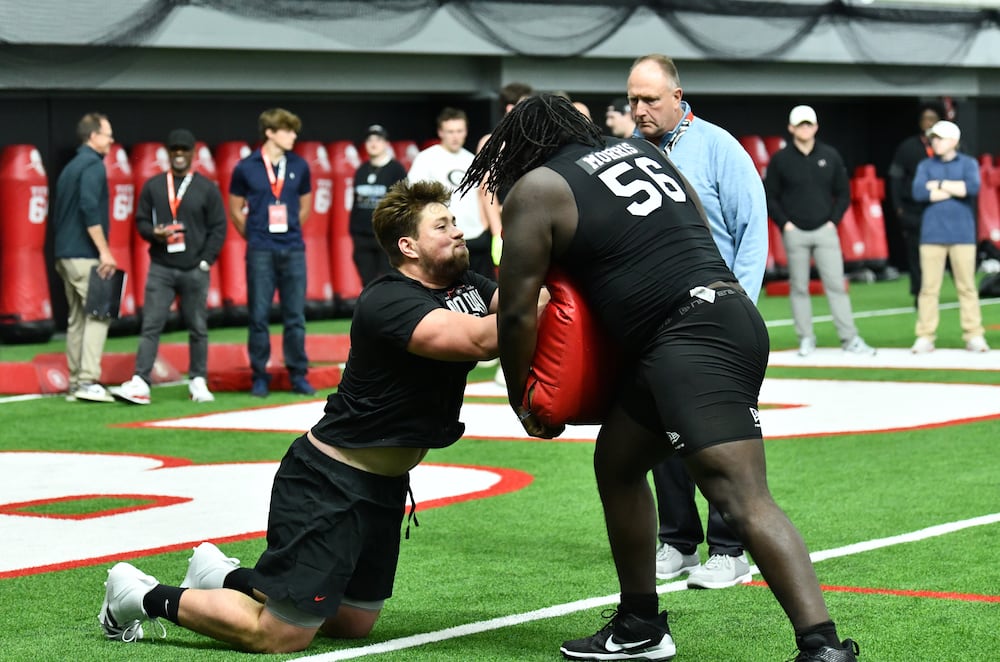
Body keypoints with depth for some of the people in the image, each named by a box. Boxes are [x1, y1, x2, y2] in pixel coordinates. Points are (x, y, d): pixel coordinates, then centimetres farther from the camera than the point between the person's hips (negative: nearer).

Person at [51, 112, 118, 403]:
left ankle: (75, 384, 11)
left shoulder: (70, 168, 18)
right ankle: (88, 380, -16)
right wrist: (104, 251, -21)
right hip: (85, 255, -9)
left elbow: (58, 213, 21)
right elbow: (90, 210, -21)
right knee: (98, 314, -9)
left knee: (77, 318, 11)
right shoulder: (93, 166, -10)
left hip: (65, 255, 9)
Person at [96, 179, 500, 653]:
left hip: (383, 487, 9)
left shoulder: (468, 288, 4)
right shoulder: (389, 303, -24)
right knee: (278, 635, -8)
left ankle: (222, 577, 33)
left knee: (353, 623, 18)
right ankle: (144, 597, 10)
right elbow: (478, 340, -37)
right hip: (330, 485, -9)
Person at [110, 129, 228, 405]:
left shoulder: (207, 188, 4)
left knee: (198, 328, 6)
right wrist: (154, 233, -11)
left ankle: (198, 382, 16)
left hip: (195, 271, 0)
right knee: (150, 325, -7)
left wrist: (205, 261, -6)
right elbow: (141, 220, 11)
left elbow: (218, 228, 3)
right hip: (160, 268, 1)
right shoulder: (153, 186, 9)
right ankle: (139, 383, -12)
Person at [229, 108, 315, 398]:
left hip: (293, 250, 2)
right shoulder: (246, 168, -2)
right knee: (258, 317, 1)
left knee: (295, 317, 4)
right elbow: (235, 210, 7)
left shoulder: (299, 166, 4)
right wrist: (255, 237, 10)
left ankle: (298, 375, 12)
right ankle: (260, 378, 10)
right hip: (260, 252, -2)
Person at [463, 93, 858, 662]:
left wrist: (523, 403, 16)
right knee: (617, 462, 23)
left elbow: (517, 312, 3)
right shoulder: (643, 152, 24)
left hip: (689, 337, -9)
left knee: (744, 499, -19)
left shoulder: (536, 190, 4)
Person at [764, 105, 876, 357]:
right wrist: (784, 223, -5)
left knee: (836, 285, -3)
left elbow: (843, 193, 12)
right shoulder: (780, 159, 1)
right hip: (795, 233, -1)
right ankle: (806, 339, 9)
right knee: (799, 287, 2)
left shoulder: (830, 156, 6)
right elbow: (769, 197, 4)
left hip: (824, 231, 1)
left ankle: (850, 338, -3)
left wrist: (834, 220, 1)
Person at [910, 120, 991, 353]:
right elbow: (918, 192, -7)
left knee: (967, 286, 0)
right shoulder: (925, 166, 10)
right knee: (929, 287, -1)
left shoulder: (968, 163, 6)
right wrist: (955, 189, -7)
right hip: (932, 234, 1)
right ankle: (925, 337, 1)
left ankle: (974, 336, 3)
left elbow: (973, 188, -13)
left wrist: (939, 185, -7)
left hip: (962, 235, -1)